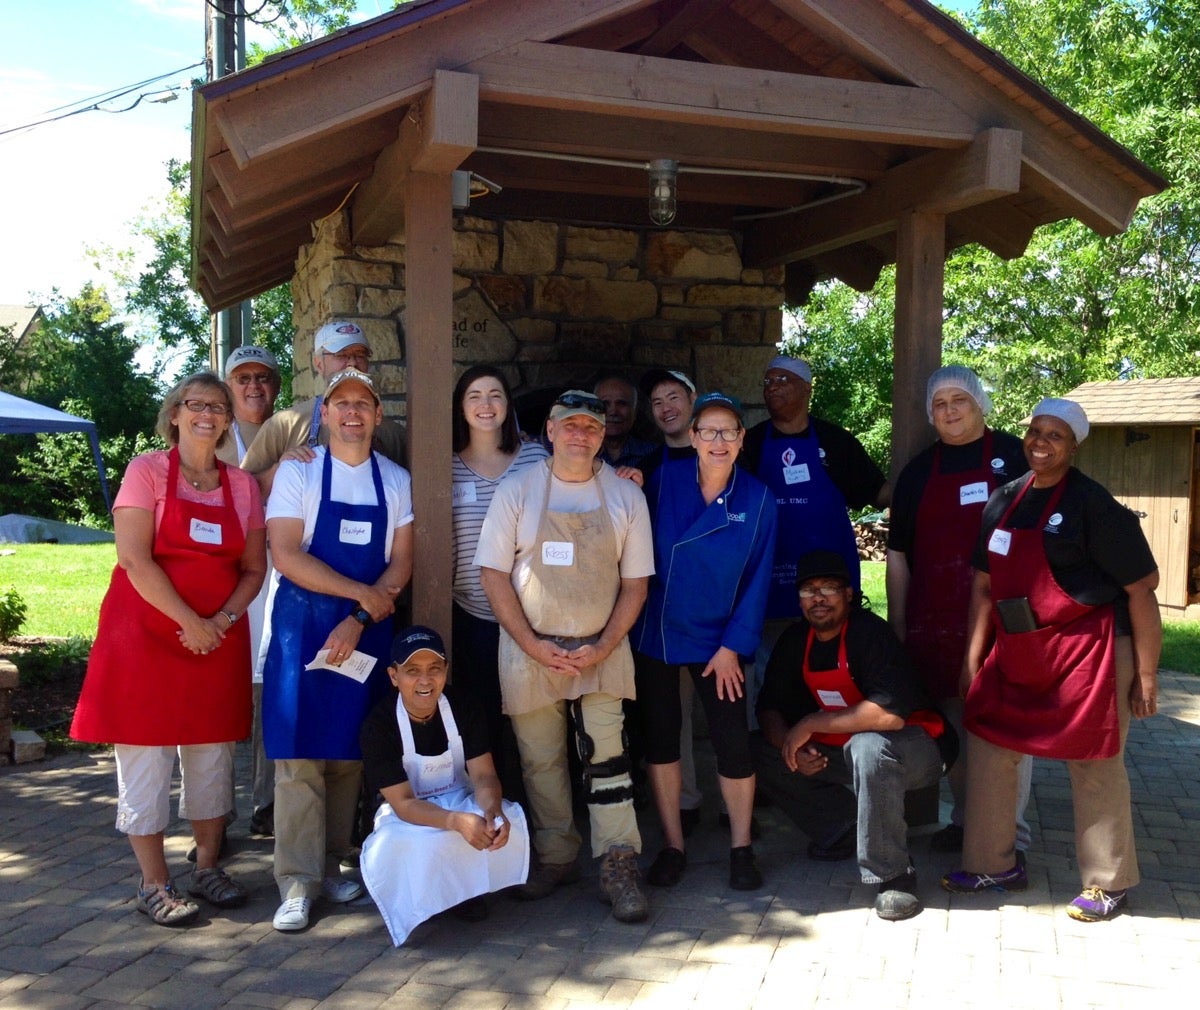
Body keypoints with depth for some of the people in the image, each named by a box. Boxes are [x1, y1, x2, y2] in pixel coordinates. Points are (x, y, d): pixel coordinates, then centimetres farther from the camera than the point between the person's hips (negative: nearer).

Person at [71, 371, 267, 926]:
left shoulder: (243, 484, 8)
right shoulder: (147, 470, -4)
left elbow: (253, 568, 9)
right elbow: (134, 558, -13)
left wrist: (224, 620, -8)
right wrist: (190, 622, -16)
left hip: (218, 637, 4)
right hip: (148, 633, -4)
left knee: (212, 755, 10)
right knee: (146, 756, 1)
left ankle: (207, 869, 24)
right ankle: (154, 883, 13)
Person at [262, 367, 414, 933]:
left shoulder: (396, 481, 8)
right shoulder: (298, 472, -1)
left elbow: (401, 562, 2)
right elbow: (286, 555, -10)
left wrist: (359, 621, -11)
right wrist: (362, 593, -12)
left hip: (368, 631, 3)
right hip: (303, 625, -3)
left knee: (350, 753, 8)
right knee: (299, 755, -4)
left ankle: (330, 865, 21)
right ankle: (297, 883, 3)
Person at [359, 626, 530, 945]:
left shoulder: (462, 709, -10)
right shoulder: (378, 725, -21)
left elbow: (483, 775, -14)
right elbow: (403, 803, -24)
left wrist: (492, 810, -40)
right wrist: (458, 821, -43)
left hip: (460, 802, 3)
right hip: (407, 817, -3)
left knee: (508, 821, -29)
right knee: (393, 848, -38)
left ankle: (467, 887, -1)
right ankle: (420, 899, -3)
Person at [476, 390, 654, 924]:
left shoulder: (626, 495, 2)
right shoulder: (517, 491, -1)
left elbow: (635, 582, 3)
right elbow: (494, 573, -3)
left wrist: (604, 646, -9)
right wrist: (534, 646, -10)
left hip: (602, 649, 0)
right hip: (529, 650, 0)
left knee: (607, 755, -5)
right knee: (540, 759, 8)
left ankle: (618, 869, 3)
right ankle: (556, 858, 24)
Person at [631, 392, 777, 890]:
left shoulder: (758, 499, -4)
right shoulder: (664, 481, -6)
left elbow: (758, 577, -3)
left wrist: (733, 646, -6)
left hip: (716, 640, 0)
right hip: (655, 632, 1)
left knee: (733, 741, 0)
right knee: (660, 737, 8)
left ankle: (742, 849, 19)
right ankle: (672, 846, 23)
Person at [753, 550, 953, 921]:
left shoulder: (869, 632, -24)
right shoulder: (795, 640, -2)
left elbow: (891, 713, -36)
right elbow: (770, 708, 1)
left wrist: (812, 724, -28)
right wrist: (791, 746, -20)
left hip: (914, 748, -7)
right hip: (840, 752, 7)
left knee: (868, 746, -40)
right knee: (761, 752, -6)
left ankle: (893, 875, -24)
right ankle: (840, 831, 3)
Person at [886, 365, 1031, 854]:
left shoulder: (1013, 455, 3)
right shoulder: (918, 470, 10)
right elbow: (898, 554, 11)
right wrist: (897, 625, 8)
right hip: (937, 623, 3)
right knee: (953, 725, 9)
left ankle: (1011, 832, 11)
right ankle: (965, 819, 23)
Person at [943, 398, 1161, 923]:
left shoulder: (1092, 504, -12)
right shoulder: (1004, 500, 7)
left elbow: (1142, 588, -11)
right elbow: (985, 584, 12)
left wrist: (1146, 674, -12)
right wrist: (973, 658, 11)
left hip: (1089, 650, -7)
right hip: (1018, 650, 7)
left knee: (1094, 763, 2)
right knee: (987, 741, 9)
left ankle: (1109, 884, 21)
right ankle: (994, 865, 25)